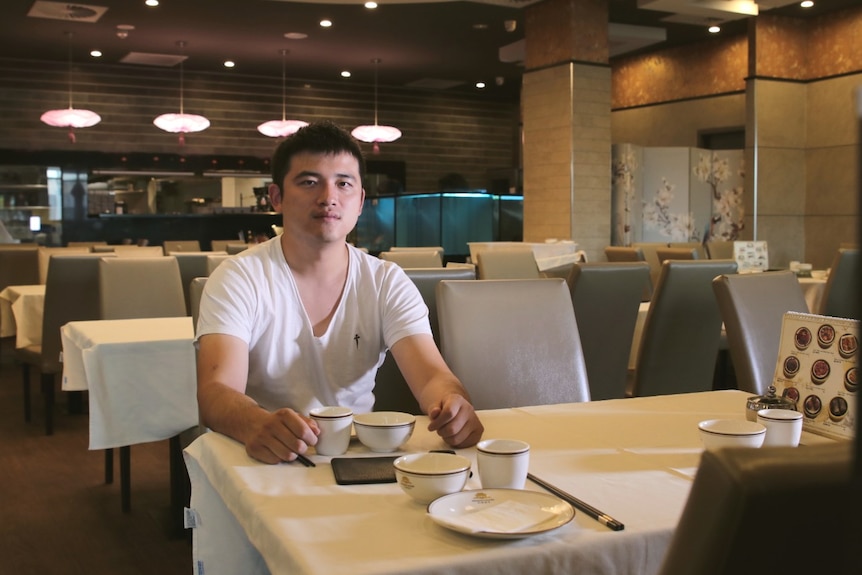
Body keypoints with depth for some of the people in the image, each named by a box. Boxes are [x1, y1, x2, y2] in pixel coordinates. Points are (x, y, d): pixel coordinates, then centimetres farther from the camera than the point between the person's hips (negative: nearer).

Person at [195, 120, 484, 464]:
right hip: (266, 463, -2)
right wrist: (258, 425, -44)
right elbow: (215, 391, -20)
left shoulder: (387, 282, 2)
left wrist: (452, 403, -35)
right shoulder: (238, 279, -7)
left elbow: (432, 376, -10)